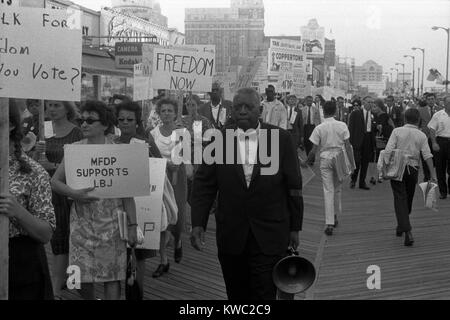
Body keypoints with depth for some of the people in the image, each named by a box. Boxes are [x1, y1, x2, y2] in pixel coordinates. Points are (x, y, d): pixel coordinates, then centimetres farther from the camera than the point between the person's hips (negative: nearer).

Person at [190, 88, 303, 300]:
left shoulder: (281, 139, -3)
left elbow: (293, 186, 2)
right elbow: (203, 184, 1)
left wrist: (295, 227, 4)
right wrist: (198, 223, -9)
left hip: (269, 237, -2)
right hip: (231, 236, 2)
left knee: (265, 294, -1)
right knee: (237, 294, 14)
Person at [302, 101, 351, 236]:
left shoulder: (319, 128, -7)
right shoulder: (342, 125, -3)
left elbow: (314, 150, -6)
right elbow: (347, 145, -3)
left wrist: (306, 161, 8)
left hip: (325, 159, -2)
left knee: (328, 191, -1)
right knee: (338, 189, 18)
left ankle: (329, 223, -6)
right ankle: (335, 217, 30)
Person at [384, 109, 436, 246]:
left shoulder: (397, 131, -2)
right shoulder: (421, 135, 2)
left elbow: (388, 151, -10)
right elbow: (427, 155, -4)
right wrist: (432, 173, -3)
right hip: (413, 169, 2)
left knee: (400, 199, -4)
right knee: (408, 199, 18)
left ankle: (407, 232, -18)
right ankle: (401, 226, 35)